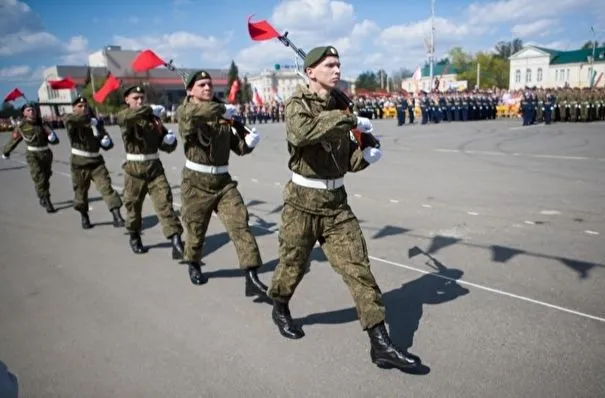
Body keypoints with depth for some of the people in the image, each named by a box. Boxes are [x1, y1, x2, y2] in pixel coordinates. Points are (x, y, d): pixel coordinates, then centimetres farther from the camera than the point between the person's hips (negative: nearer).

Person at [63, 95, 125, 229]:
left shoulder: (95, 122, 8)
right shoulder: (71, 122, -3)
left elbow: (107, 145, 9)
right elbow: (68, 119, -31)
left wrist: (106, 141, -14)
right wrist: (88, 118, -35)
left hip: (96, 162, 2)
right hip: (79, 163, -2)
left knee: (106, 187, -12)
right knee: (81, 192, 10)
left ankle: (117, 217, -15)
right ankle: (84, 217, 32)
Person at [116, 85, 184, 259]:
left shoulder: (153, 118, 10)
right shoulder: (124, 117, 0)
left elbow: (166, 146, 13)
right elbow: (125, 117, -29)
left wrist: (169, 139, -7)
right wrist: (147, 109, -31)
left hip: (155, 167, 2)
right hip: (134, 168, -2)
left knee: (165, 202, -9)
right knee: (133, 204, 11)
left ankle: (176, 240, -13)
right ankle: (134, 237, 34)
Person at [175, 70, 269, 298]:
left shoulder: (223, 117, 8)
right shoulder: (185, 112, -5)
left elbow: (238, 148, 11)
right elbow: (194, 111, -32)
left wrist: (249, 142, -10)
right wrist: (223, 109, -25)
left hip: (223, 182, 3)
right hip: (196, 183, -3)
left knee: (240, 224, -10)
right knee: (196, 230, 12)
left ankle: (252, 278, -10)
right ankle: (193, 265, 42)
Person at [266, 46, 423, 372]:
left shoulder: (340, 107, 10)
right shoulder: (297, 103, -8)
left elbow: (347, 159, 14)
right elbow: (302, 132, -34)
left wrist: (365, 156, -7)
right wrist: (351, 120, -28)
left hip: (336, 203, 5)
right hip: (303, 201, -5)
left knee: (358, 267, -2)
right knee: (293, 265, 13)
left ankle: (380, 344, 3)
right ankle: (280, 309, 45)